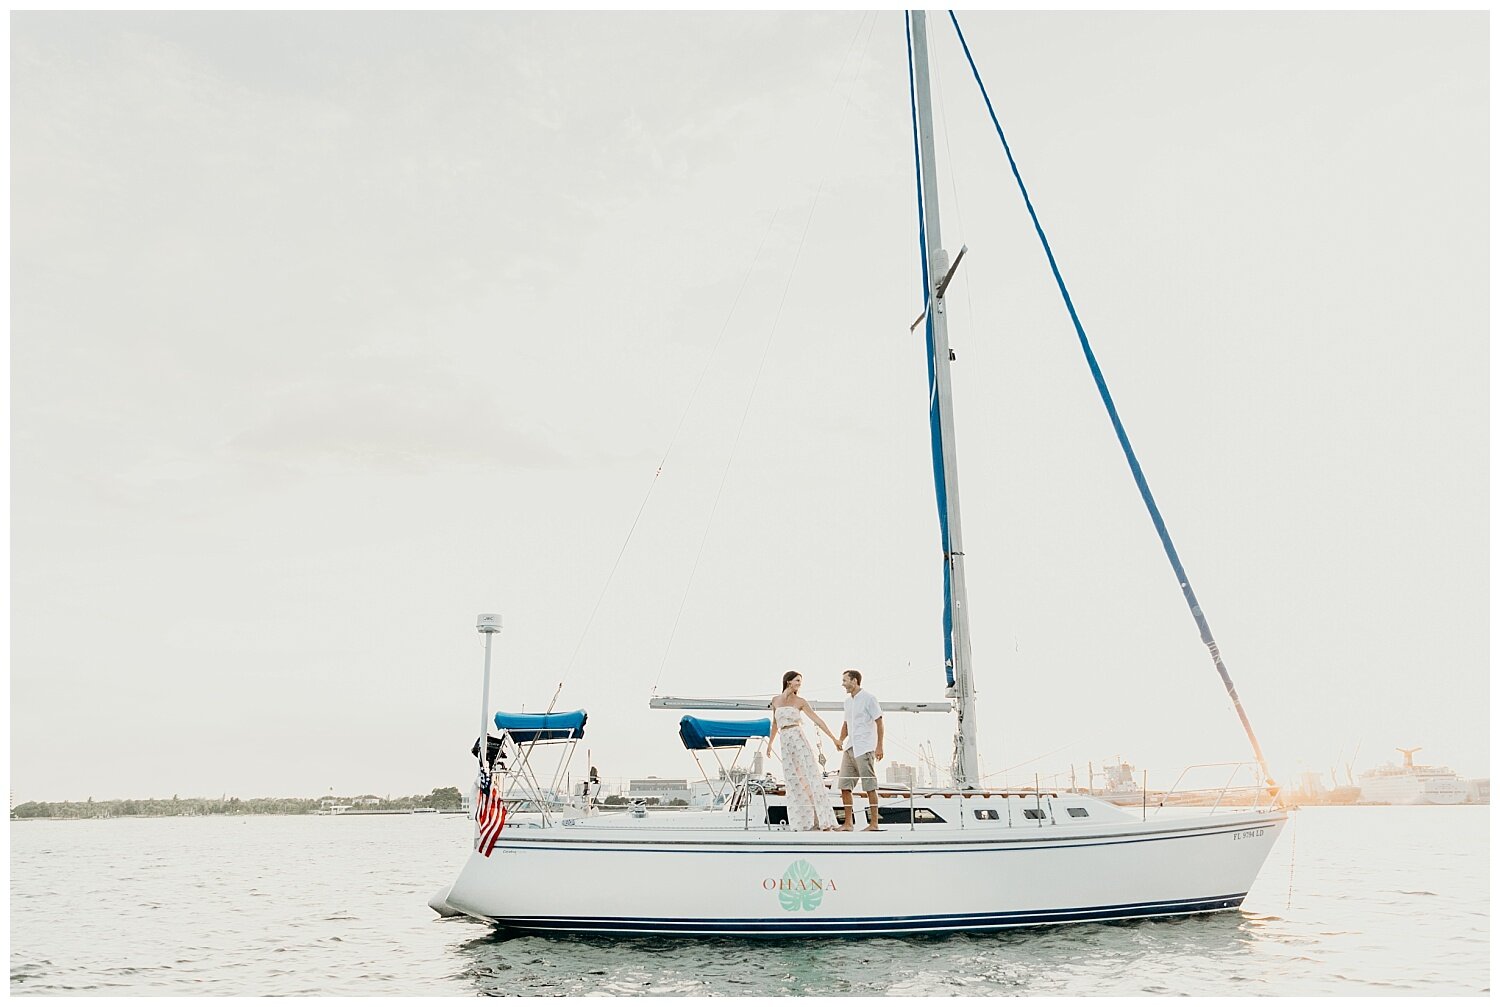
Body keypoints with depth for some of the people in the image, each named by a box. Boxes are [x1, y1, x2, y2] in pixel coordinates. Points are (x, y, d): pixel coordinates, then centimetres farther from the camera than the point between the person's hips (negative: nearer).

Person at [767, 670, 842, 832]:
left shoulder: (800, 701, 4)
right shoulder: (775, 701, 11)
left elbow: (817, 720, -1)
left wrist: (834, 738, -6)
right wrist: (770, 743, 30)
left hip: (799, 740, -2)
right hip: (785, 744, 2)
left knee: (811, 779, -7)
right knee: (795, 783, 3)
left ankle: (825, 824, -9)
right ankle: (802, 824, 7)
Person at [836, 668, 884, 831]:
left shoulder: (868, 698, -7)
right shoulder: (847, 701, 17)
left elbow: (879, 722, -8)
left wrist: (880, 746, -13)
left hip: (864, 749, -8)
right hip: (850, 749, 8)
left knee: (870, 787, -4)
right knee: (845, 786, 5)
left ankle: (874, 823, 1)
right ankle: (848, 823, 11)